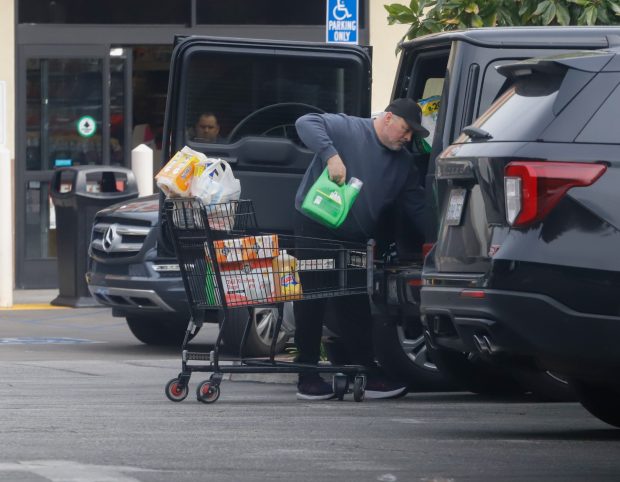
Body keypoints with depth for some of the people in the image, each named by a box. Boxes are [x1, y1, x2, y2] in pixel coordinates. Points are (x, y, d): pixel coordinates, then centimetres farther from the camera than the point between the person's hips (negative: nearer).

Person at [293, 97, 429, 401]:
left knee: (356, 309, 9)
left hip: (353, 240, 7)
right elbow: (306, 123, -19)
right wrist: (331, 156, -31)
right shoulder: (347, 129, -8)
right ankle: (308, 380, 3)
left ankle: (368, 375, 14)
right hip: (315, 230, -7)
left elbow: (416, 207, 16)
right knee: (311, 304, -2)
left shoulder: (404, 164, 13)